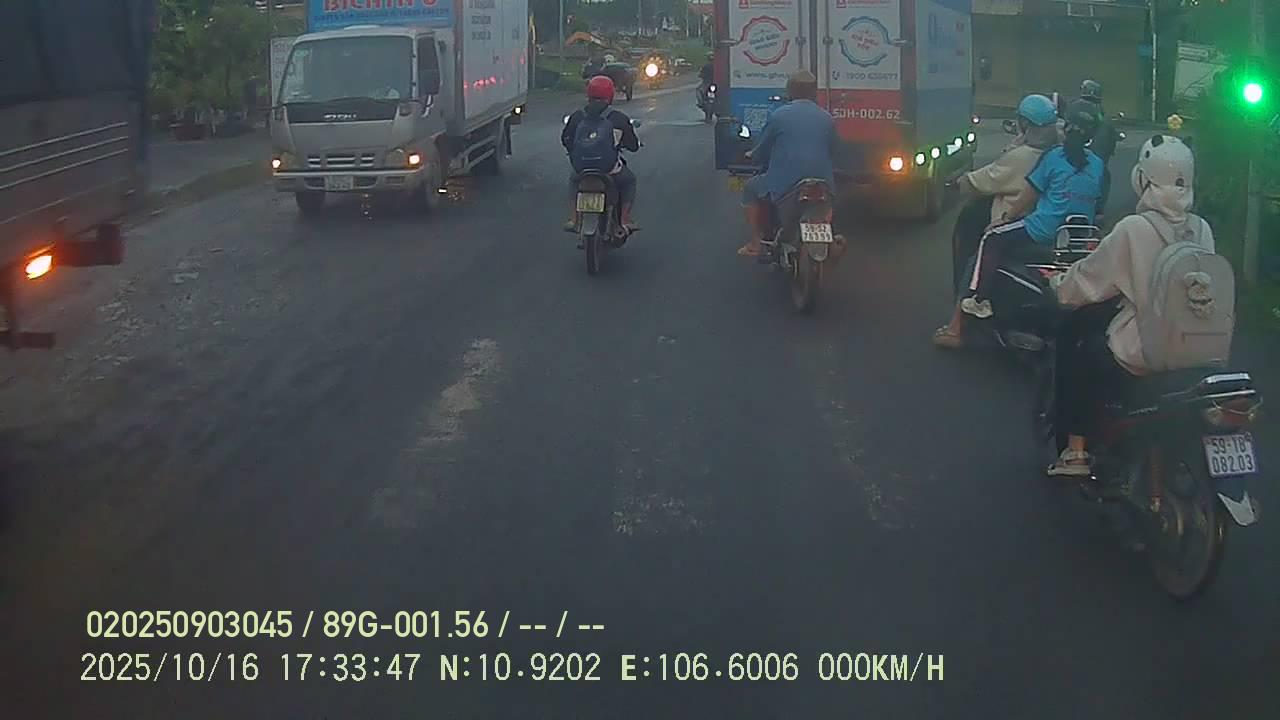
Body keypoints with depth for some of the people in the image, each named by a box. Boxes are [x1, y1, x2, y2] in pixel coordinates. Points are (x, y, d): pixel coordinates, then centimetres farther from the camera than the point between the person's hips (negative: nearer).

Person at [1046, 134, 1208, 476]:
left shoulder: (1134, 229, -18)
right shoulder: (1202, 230, -1)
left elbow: (1089, 279, -7)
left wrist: (1060, 286, 15)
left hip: (1138, 356, -6)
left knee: (1072, 340, 19)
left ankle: (1075, 448, 19)